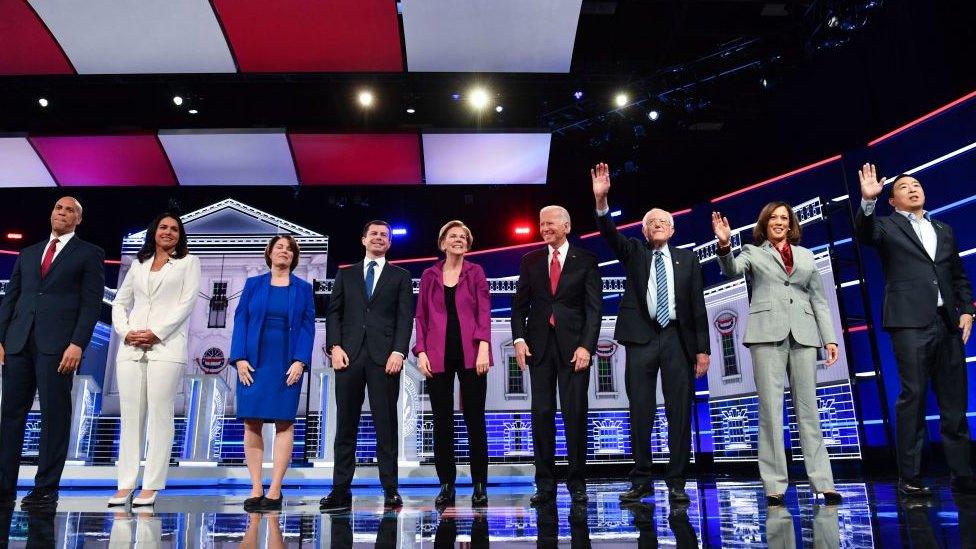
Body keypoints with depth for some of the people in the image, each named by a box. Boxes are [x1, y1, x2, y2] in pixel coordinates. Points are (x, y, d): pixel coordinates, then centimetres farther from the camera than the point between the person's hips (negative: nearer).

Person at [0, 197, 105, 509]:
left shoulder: (89, 254, 6)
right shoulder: (28, 254, 21)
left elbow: (91, 303, -2)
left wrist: (78, 344, -13)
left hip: (58, 344, -5)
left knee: (54, 416, -2)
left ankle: (46, 489, 5)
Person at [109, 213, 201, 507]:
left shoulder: (188, 262, 10)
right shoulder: (139, 264, 21)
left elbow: (187, 302, -2)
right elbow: (119, 303, 18)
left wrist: (155, 333, -10)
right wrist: (125, 331, -2)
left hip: (166, 347, -4)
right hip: (131, 348, 4)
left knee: (160, 415, -6)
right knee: (130, 416, 3)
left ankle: (151, 486, -2)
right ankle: (126, 484, 7)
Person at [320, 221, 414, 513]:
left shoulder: (400, 276, 12)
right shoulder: (346, 274, 18)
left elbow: (405, 317, 3)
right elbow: (333, 312, 11)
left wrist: (399, 351, -10)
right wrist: (335, 346, -3)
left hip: (384, 357, -2)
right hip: (349, 355, 2)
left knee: (386, 423, -1)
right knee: (346, 424, 2)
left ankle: (390, 490, 4)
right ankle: (341, 490, 6)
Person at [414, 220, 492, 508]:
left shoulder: (475, 272, 7)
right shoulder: (429, 276, 10)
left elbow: (484, 312, 0)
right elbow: (421, 317, 9)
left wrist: (483, 348, -11)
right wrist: (421, 351, -2)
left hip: (470, 354, -1)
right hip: (438, 356, 2)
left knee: (475, 420, 2)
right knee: (442, 422, 4)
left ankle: (480, 485, 10)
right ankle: (447, 485, 14)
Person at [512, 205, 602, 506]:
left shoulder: (586, 261, 3)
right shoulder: (530, 261, 11)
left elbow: (594, 307, -2)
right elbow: (519, 303, 10)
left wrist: (586, 346, -12)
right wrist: (519, 338, -3)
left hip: (573, 346, -2)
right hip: (539, 345, 2)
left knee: (575, 415, 0)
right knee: (542, 414, 4)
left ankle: (577, 483, 12)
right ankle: (545, 484, 12)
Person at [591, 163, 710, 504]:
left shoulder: (687, 258, 13)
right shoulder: (634, 252, 13)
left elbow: (698, 304, 8)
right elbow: (610, 234, -6)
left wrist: (703, 348, 2)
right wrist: (601, 200, -24)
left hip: (678, 339, 1)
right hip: (641, 338, 0)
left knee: (680, 412, 1)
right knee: (640, 412, 1)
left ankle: (677, 482, 10)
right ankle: (641, 481, 10)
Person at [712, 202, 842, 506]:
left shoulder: (806, 255, 20)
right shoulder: (753, 252, 12)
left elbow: (819, 299, 17)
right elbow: (731, 270, -9)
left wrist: (830, 338, 8)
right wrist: (724, 245, -28)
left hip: (803, 334, 3)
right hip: (768, 333, -2)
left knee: (808, 408, 3)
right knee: (771, 408, -4)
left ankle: (823, 482, 6)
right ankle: (774, 486, 0)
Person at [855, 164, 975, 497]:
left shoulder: (944, 231, 22)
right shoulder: (887, 227, 8)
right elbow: (864, 232, -15)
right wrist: (868, 201, -31)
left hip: (948, 322, 5)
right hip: (911, 323, -5)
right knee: (913, 396, -6)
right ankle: (909, 477, -2)